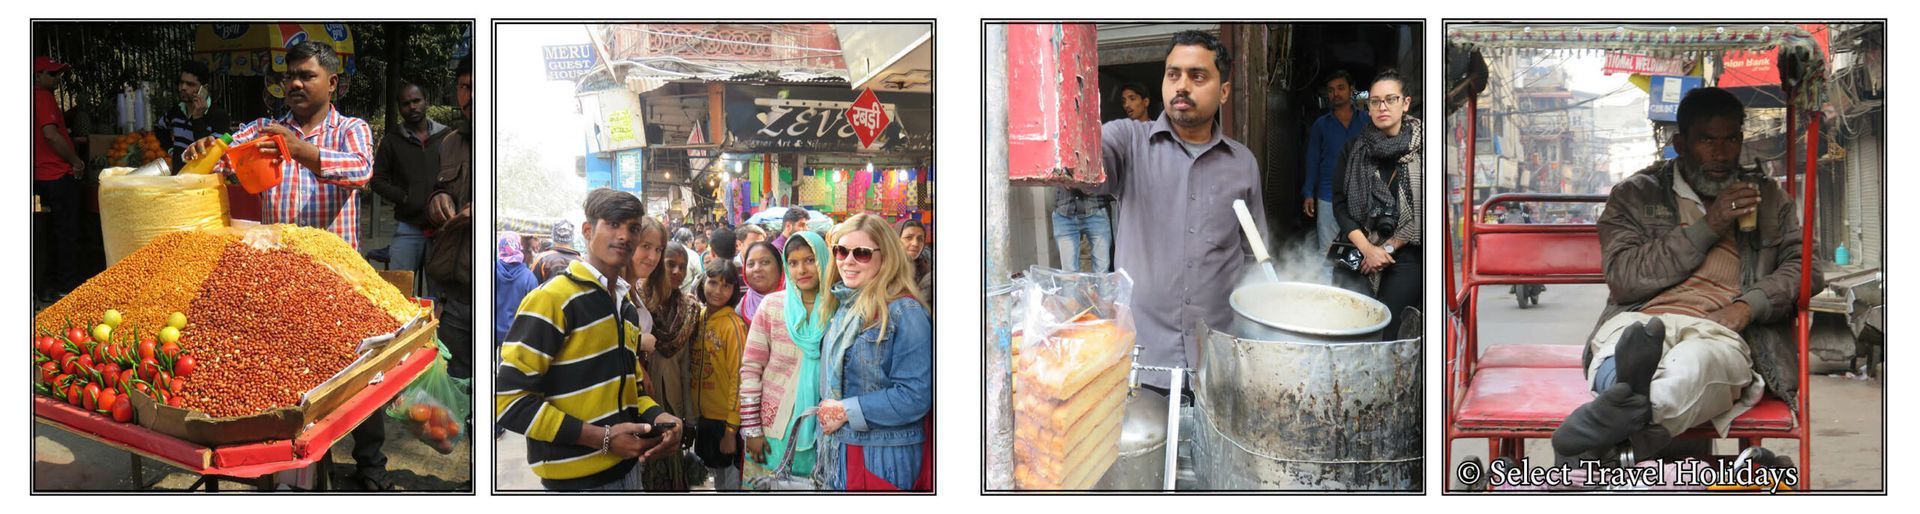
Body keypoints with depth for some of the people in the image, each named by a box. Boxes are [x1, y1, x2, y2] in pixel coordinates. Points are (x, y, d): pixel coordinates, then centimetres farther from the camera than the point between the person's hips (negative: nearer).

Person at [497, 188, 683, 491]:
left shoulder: (628, 306, 14)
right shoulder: (551, 299, -12)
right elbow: (508, 399, -18)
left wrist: (659, 417, -2)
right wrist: (602, 438, -21)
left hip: (627, 468, 8)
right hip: (577, 479, -8)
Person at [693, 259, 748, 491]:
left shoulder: (734, 325, -15)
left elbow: (739, 378, -15)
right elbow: (695, 367, 11)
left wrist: (731, 429, -16)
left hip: (727, 419, -6)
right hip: (704, 415, 6)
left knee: (731, 480, 4)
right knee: (716, 473, 18)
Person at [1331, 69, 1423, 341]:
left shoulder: (1421, 148, -2)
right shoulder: (1354, 149, 7)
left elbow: (1423, 213, -3)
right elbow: (1340, 205, 5)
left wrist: (1387, 248, -4)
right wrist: (1367, 249, -7)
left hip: (1404, 258, -2)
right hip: (1357, 256, 3)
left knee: (1386, 334, -9)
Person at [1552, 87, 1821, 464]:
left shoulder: (1767, 199, 29)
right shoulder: (1635, 196, 22)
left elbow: (1805, 264, 17)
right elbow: (1622, 279, 6)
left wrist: (1749, 305, -4)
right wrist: (1707, 227, 2)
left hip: (1721, 332, 0)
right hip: (1640, 322, 0)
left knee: (1699, 362, -42)